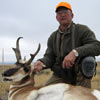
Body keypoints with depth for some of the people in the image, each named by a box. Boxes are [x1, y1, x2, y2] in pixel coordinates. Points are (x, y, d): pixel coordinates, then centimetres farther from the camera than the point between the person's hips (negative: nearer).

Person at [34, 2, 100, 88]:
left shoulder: (82, 30, -4)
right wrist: (41, 62, -21)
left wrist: (75, 52, -34)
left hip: (80, 74, -3)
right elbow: (49, 57, 5)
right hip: (60, 76, 3)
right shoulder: (53, 37, 10)